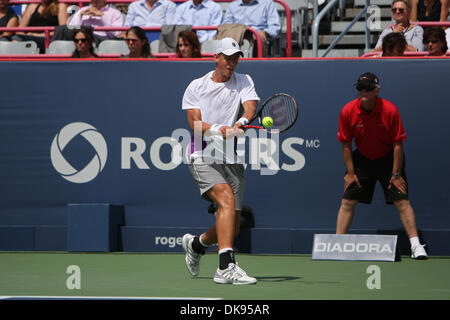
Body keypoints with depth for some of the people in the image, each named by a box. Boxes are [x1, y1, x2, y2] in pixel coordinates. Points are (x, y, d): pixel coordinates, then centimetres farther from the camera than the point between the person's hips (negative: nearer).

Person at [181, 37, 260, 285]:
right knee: (228, 199, -29)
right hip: (203, 156, -4)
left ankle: (196, 244, 37)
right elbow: (194, 122, -6)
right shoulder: (196, 86, 5)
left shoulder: (244, 81, 9)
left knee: (231, 227, 4)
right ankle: (226, 266, -36)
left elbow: (250, 106, -11)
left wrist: (242, 122, -34)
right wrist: (218, 130, -25)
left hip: (232, 160, 4)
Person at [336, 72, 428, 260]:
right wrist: (350, 172, -7)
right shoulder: (347, 112, -14)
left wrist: (396, 174, -16)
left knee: (402, 201, -10)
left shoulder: (390, 110, -20)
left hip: (388, 159, -2)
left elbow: (398, 144, -15)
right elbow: (346, 144, -4)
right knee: (347, 201, -3)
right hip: (362, 159, 2)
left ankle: (416, 245, -9)